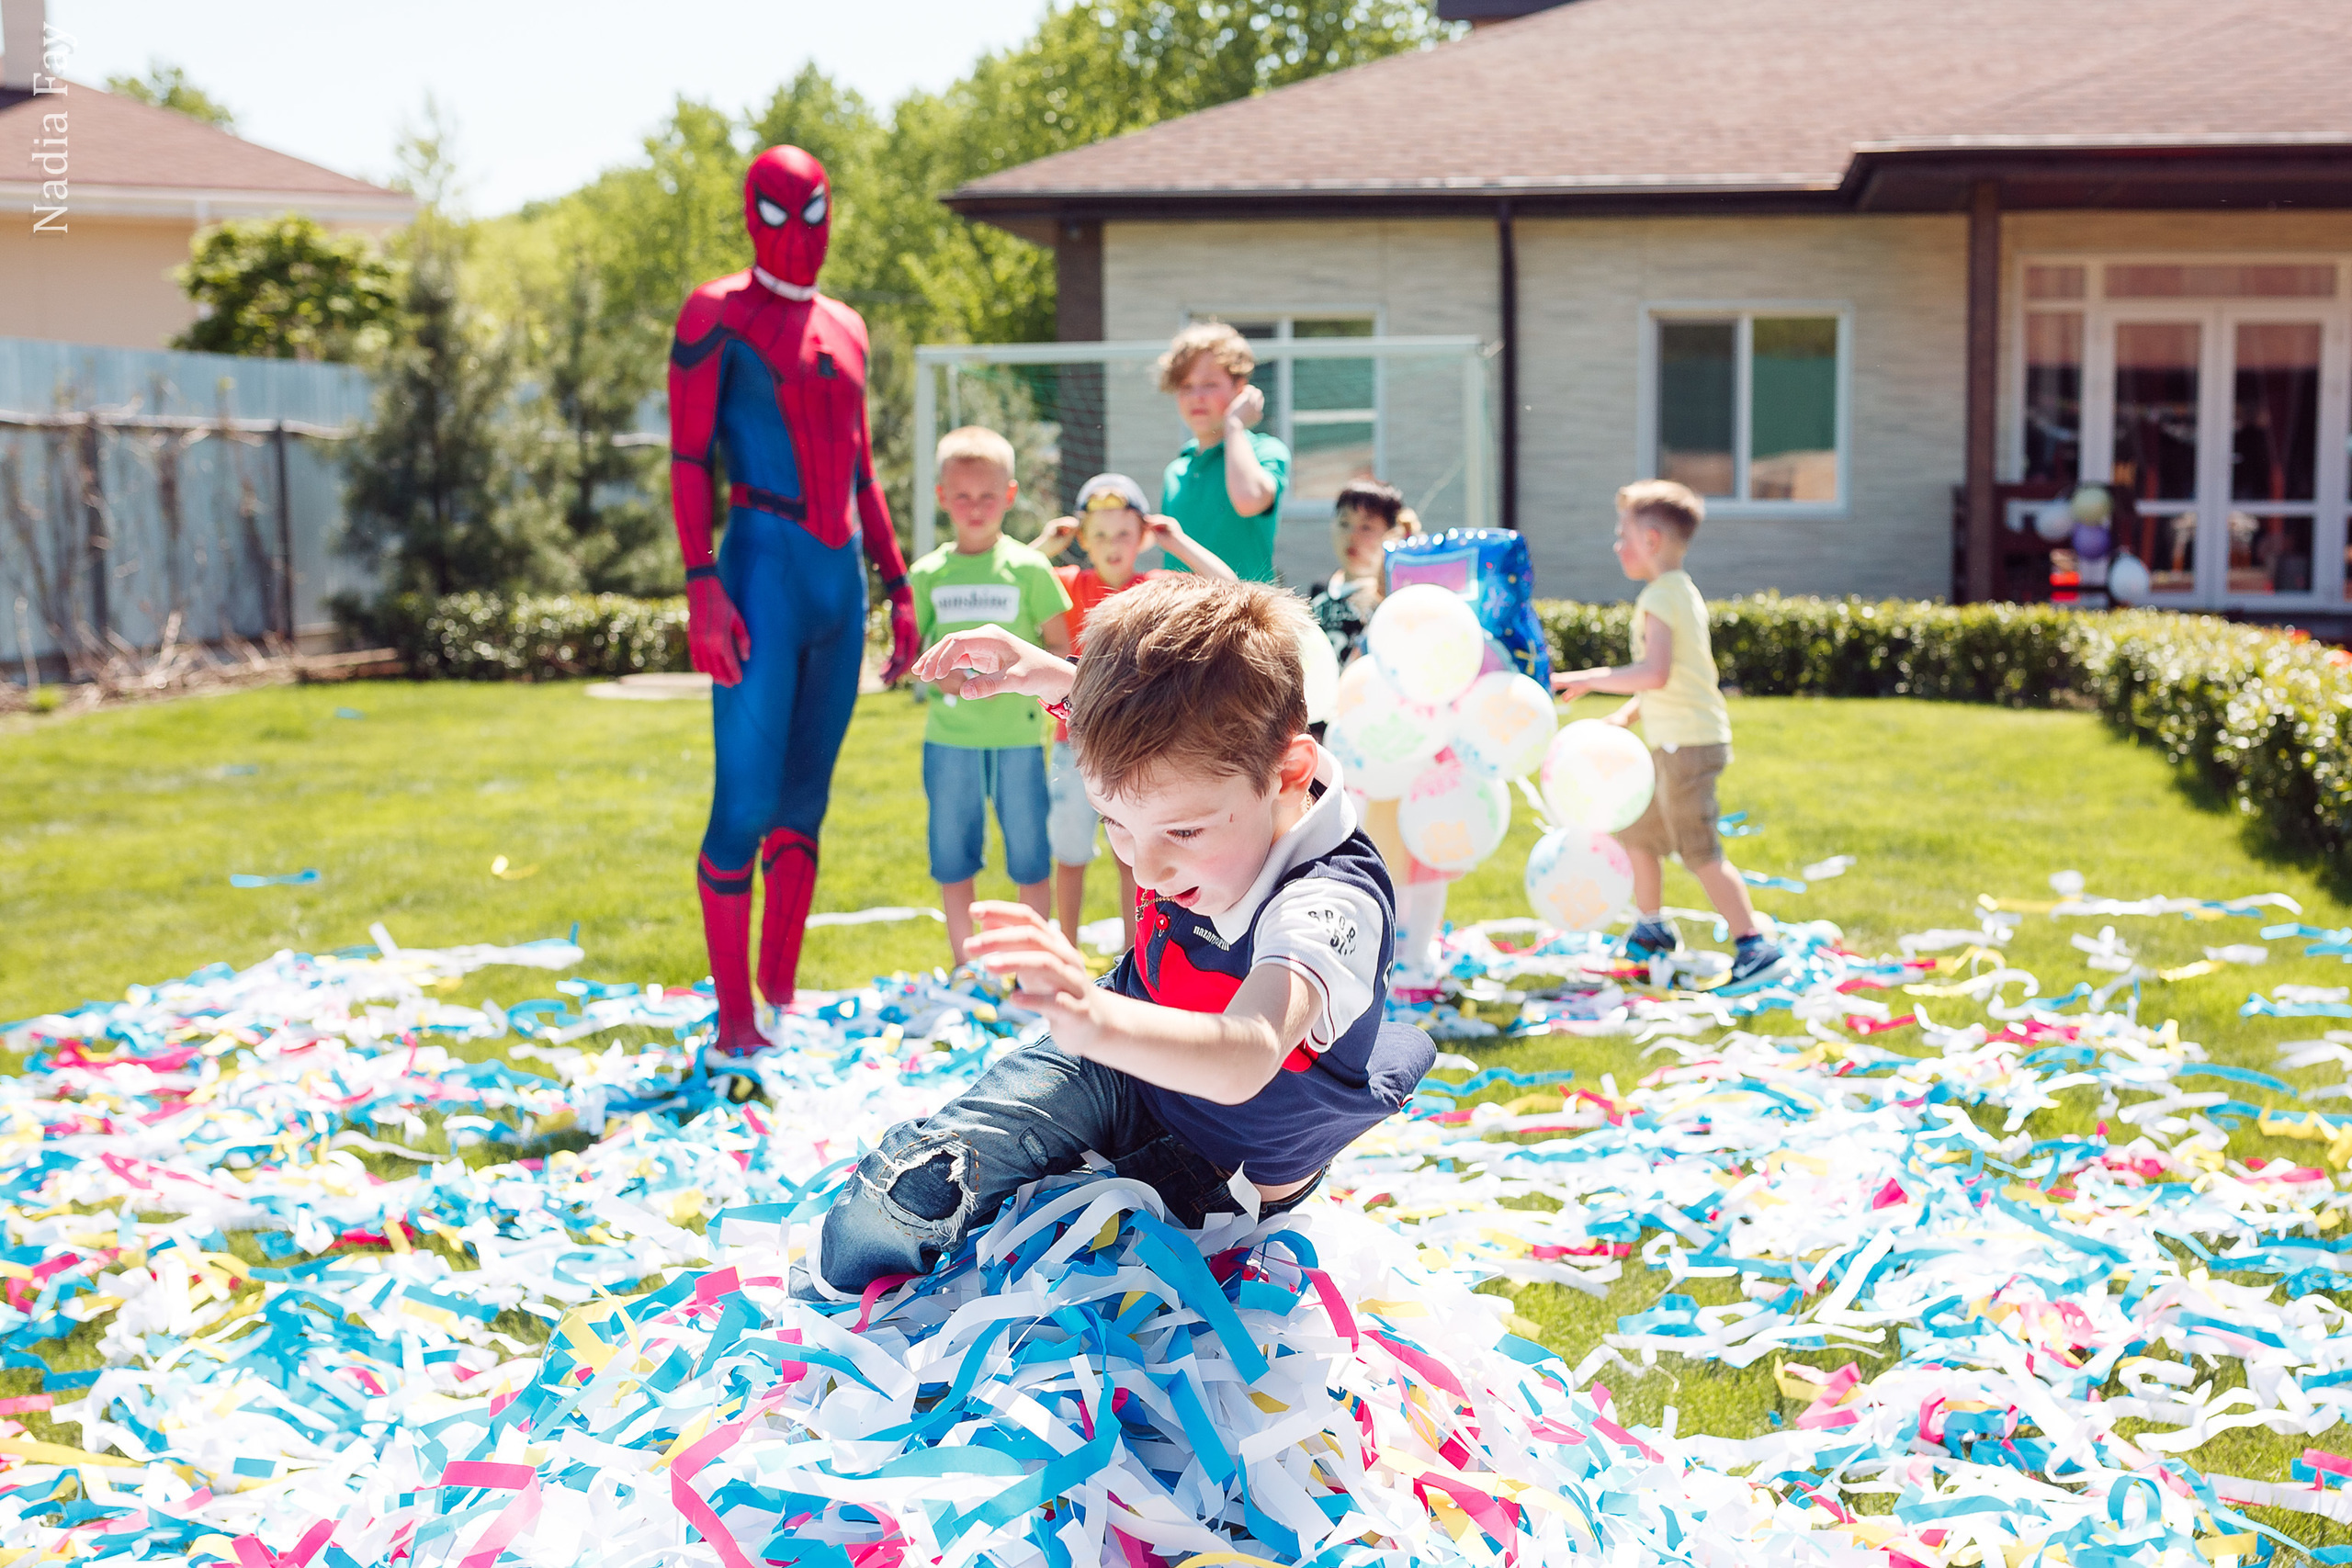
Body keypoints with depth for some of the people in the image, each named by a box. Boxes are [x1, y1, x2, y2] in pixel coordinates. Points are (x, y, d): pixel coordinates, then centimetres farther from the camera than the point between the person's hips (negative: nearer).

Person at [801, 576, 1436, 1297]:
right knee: (925, 1176, -9)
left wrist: (1098, 1020, -77)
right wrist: (1051, 676, -5)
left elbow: (1245, 1061, -60)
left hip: (1227, 1173, -5)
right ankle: (822, 1307, 17)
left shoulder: (1332, 907, -41)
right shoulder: (1205, 786, -19)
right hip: (1125, 1059, 5)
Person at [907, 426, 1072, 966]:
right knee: (952, 855, 9)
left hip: (1018, 732, -2)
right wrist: (937, 674, -10)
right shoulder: (927, 573, 5)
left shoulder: (1028, 568, -2)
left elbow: (1060, 646, 1)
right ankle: (963, 966, 23)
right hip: (950, 733, 2)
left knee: (1029, 853, 4)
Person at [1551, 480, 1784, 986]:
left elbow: (1654, 673, -27)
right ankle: (1652, 929, 37)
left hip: (1686, 744, -10)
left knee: (1699, 852, -10)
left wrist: (1589, 679, -18)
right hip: (1678, 741, 10)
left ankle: (1754, 944, -9)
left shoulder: (1660, 595, -15)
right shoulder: (1683, 592, 16)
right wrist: (1627, 713, 15)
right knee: (1635, 833, 22)